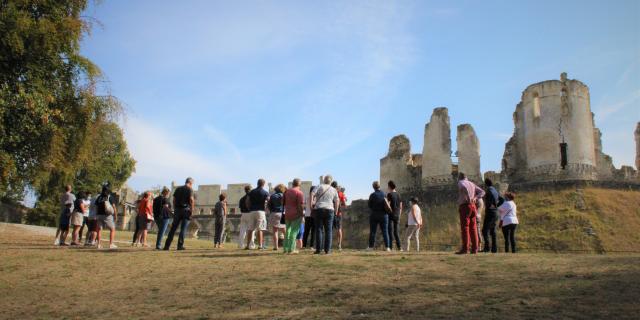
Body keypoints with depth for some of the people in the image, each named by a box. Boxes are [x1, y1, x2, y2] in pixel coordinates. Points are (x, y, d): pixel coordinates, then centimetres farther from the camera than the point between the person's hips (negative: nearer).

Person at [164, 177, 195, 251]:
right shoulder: (189, 189, -2)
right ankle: (180, 245, -4)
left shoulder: (178, 189, 15)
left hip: (177, 209, 5)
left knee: (173, 228, 7)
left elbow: (174, 200, 11)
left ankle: (167, 245, 4)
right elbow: (191, 199, -14)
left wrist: (175, 209, 13)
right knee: (183, 229, 0)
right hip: (186, 210, -4)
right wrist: (192, 210, -9)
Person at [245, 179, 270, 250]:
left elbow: (247, 202, 6)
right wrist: (265, 210, 3)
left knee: (250, 229, 6)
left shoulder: (251, 192, 11)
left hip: (252, 212, 3)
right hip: (261, 211, -3)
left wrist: (250, 209, 13)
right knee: (259, 229, -3)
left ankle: (247, 245, 6)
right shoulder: (265, 192, 1)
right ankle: (260, 246, -5)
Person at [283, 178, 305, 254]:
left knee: (288, 231, 15)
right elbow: (301, 205, -15)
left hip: (287, 214, 6)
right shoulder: (299, 193, -11)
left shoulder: (286, 192, 10)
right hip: (296, 215, -6)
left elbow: (283, 203, 15)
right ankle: (291, 249, -3)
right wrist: (302, 215, -9)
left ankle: (286, 248, 15)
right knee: (294, 231, -2)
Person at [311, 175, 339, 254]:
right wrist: (335, 211, 16)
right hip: (329, 210, 1)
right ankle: (327, 249, 2)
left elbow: (312, 195, -9)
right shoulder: (334, 190, 10)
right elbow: (337, 202, 7)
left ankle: (318, 249, -2)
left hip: (318, 209, -1)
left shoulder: (319, 187, 4)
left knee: (319, 230, 1)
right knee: (328, 230, 5)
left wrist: (312, 204, -2)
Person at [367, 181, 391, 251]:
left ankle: (371, 246, 3)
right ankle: (387, 247, 0)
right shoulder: (384, 194, 1)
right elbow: (387, 206, 5)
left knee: (372, 231, 3)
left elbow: (370, 206, -3)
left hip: (374, 215, -3)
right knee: (385, 231, 4)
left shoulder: (372, 195, -9)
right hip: (384, 215, 3)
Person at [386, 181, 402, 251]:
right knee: (396, 231, 12)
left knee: (390, 231, -6)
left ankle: (390, 246, -10)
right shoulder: (398, 194, 12)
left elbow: (388, 205, -15)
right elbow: (400, 207, 14)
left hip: (390, 215, -6)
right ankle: (399, 246, 9)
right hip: (397, 215, 6)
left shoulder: (389, 194, -9)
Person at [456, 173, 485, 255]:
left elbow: (464, 187, -26)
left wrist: (469, 199, -20)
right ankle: (474, 249, 5)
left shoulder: (460, 183, -1)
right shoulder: (472, 184, 21)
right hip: (473, 206, 7)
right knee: (473, 228, 6)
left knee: (465, 227, -8)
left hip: (464, 206, -7)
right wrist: (475, 198, 1)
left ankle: (465, 249, -12)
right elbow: (482, 192, 16)